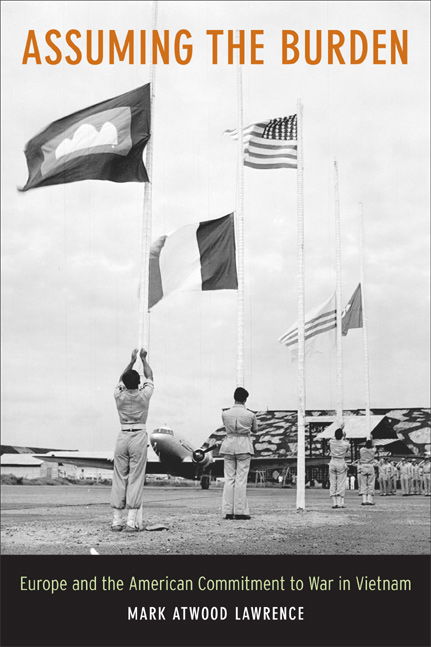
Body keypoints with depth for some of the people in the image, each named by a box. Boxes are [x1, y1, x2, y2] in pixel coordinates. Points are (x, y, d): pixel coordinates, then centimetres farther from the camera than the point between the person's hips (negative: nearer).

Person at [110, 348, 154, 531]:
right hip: (139, 436, -2)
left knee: (119, 478, 6)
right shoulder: (144, 395, -4)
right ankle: (131, 521, -5)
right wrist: (143, 359, 27)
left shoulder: (119, 395, 0)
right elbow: (149, 377, 15)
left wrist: (132, 361, 28)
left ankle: (117, 520, 6)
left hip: (123, 437, 2)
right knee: (135, 478, -2)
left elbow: (122, 378, 21)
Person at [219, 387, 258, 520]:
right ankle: (240, 511, -1)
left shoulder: (225, 414, -1)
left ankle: (228, 511, 5)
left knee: (229, 478, 6)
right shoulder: (250, 414, -5)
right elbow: (255, 430, 11)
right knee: (241, 479, 0)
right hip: (244, 446, -2)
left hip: (228, 445, 2)